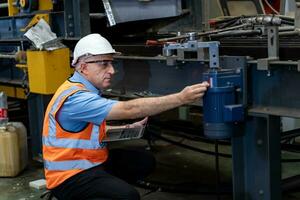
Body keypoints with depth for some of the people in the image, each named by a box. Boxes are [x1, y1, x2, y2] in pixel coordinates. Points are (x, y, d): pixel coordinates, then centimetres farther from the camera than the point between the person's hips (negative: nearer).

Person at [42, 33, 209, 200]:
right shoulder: (75, 97, -25)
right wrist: (181, 98, -33)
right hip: (70, 176, -10)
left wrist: (129, 128, 14)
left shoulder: (88, 90, 9)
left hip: (92, 161, 10)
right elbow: (128, 109, -32)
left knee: (145, 162, 7)